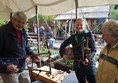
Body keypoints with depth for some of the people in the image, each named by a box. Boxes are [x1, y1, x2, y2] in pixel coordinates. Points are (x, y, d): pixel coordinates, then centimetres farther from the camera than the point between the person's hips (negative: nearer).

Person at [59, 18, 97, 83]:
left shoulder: (89, 35, -6)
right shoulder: (73, 37, 5)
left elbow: (94, 49, -9)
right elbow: (63, 45, 17)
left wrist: (88, 58, -24)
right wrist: (63, 54, 3)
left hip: (89, 65, -3)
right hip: (78, 65, 4)